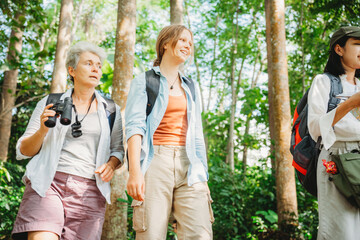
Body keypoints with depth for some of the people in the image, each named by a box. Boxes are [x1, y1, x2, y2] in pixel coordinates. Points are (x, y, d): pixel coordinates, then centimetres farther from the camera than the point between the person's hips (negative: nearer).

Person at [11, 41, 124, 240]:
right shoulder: (50, 103, 12)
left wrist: (111, 164, -6)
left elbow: (118, 150, 16)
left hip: (89, 191, 2)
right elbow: (23, 151, 11)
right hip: (47, 184, -1)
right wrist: (42, 130, -9)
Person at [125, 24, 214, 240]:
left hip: (189, 165, 4)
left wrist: (204, 176, 13)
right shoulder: (144, 81, 9)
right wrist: (134, 170, -18)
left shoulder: (191, 89, 23)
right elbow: (135, 126, -4)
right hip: (155, 162, -4)